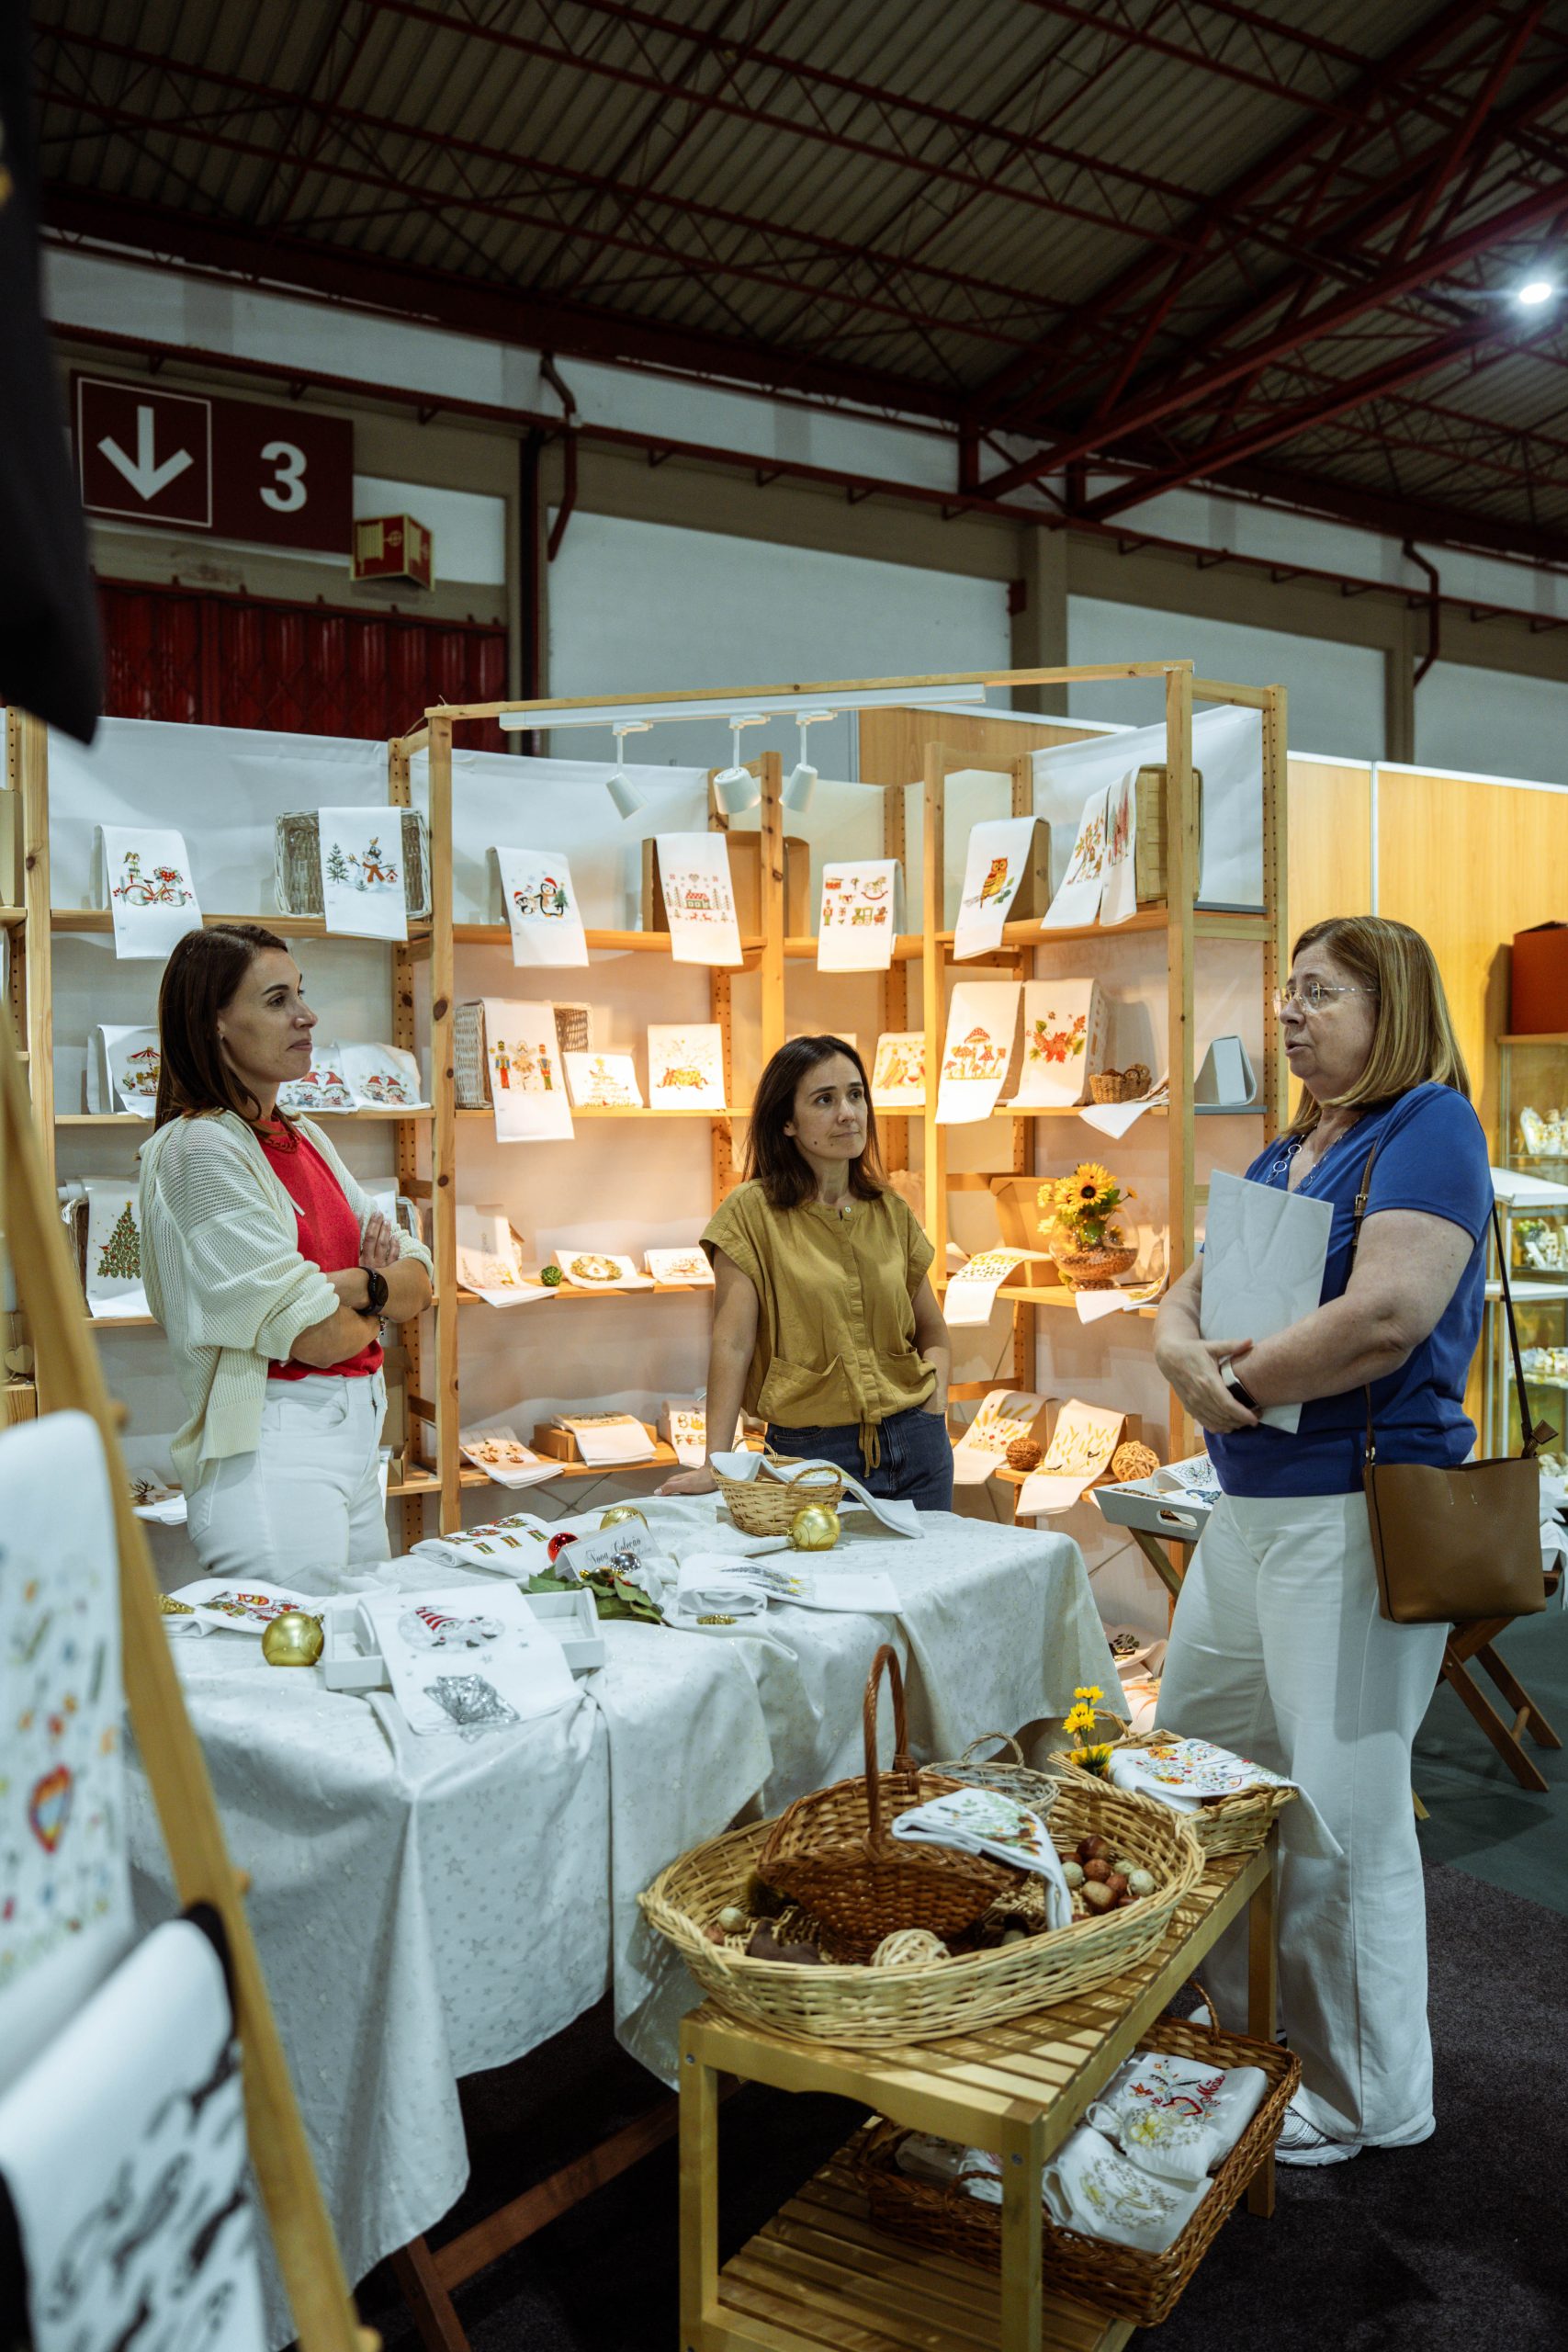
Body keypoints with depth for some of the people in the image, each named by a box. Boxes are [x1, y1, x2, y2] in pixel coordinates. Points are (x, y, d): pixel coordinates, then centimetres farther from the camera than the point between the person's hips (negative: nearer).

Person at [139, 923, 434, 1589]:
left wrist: (355, 1286, -13)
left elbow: (418, 1280, 8)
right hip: (271, 1448, -8)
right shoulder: (200, 1148, -14)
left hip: (357, 1431, 8)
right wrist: (378, 1306, 3)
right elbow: (316, 1337, -18)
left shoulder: (304, 1139, 12)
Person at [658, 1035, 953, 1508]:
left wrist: (936, 1401, 0)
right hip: (810, 1452, -4)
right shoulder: (753, 1211, -6)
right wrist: (716, 1464, -17)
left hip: (916, 1450, 4)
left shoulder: (891, 1211, 7)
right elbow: (733, 1344, -12)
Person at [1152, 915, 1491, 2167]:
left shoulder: (1430, 1126, -11)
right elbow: (1193, 1290, 15)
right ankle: (1229, 2018, 38)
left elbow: (1388, 1315, -24)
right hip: (1251, 1503, 9)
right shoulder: (1284, 1153, 15)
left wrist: (1239, 1377, -12)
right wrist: (1182, 1350, -8)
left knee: (1340, 1806, 1)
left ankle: (1369, 2097, 23)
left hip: (1357, 1509, -9)